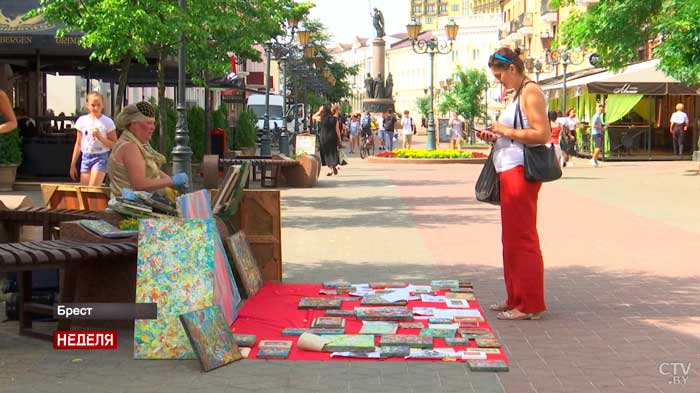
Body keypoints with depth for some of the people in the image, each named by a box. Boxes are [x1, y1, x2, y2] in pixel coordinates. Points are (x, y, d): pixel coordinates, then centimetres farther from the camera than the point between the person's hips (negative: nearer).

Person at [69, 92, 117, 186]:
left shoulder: (107, 122, -4)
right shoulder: (82, 120, 6)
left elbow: (114, 145, -4)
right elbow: (78, 144, 13)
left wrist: (100, 137, -18)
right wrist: (73, 165, 12)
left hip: (100, 157, -4)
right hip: (85, 157, 4)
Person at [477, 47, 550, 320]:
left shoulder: (531, 92, -10)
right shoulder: (518, 94, 19)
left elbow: (542, 134, -20)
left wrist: (505, 131, -15)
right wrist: (496, 137, 11)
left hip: (521, 172, -10)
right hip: (510, 171, 10)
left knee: (522, 237, -7)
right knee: (512, 236, 13)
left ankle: (530, 305, -2)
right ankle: (516, 299, 21)